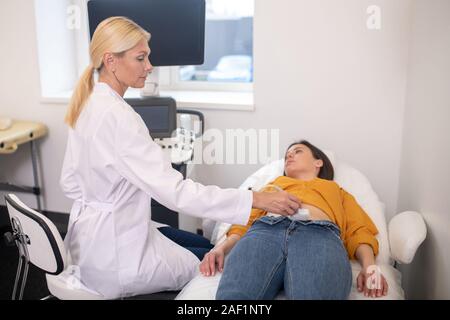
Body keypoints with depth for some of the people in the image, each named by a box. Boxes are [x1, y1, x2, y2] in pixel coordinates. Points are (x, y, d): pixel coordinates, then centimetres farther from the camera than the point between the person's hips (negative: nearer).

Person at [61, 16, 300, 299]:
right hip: (115, 250, -9)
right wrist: (257, 199, -31)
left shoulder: (87, 105, 3)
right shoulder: (116, 116, -27)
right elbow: (173, 190, -32)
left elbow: (70, 182, 9)